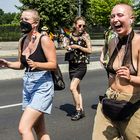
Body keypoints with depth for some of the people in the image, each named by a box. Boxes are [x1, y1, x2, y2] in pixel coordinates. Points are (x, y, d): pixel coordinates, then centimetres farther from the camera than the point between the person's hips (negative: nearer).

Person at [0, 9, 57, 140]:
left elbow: (53, 64, -14)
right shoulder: (22, 40, 7)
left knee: (24, 128, -15)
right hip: (27, 85, 8)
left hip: (42, 86, -8)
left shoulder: (44, 40, -13)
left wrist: (36, 64, -30)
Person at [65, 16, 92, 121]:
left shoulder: (85, 35, -6)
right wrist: (68, 47, 0)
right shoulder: (71, 35, 7)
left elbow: (90, 50, -8)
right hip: (72, 64, 6)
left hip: (81, 65, -6)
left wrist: (78, 47, -16)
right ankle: (81, 110, 21)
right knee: (77, 89, 10)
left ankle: (78, 110, -2)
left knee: (72, 88, -15)